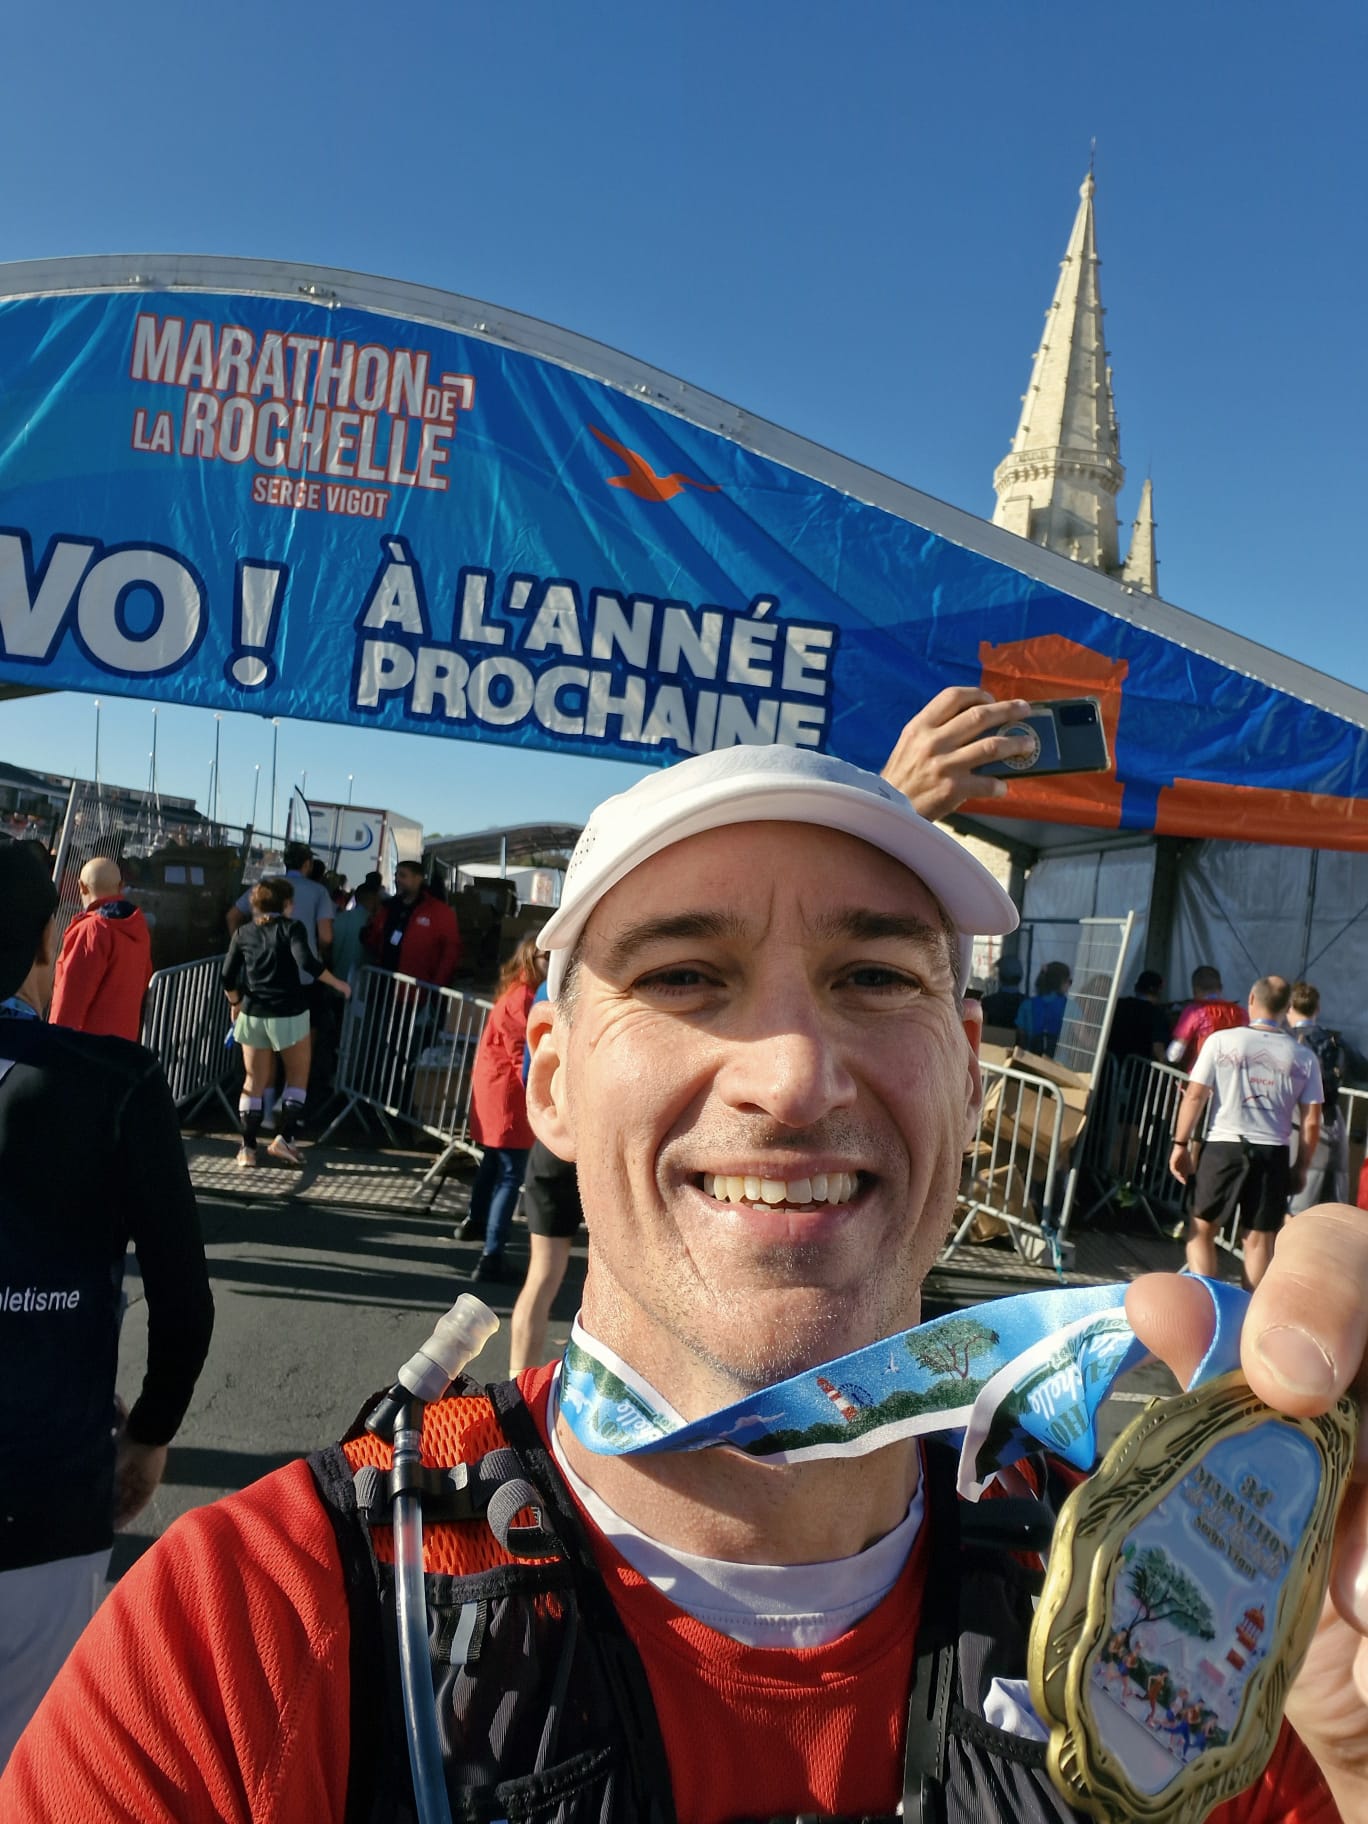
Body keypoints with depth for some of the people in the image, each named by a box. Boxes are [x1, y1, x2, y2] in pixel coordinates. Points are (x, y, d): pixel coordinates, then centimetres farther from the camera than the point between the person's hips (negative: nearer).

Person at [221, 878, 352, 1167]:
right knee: (298, 1077, 13)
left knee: (254, 1083, 14)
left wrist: (235, 1004, 20)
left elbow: (228, 977, 3)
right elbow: (307, 963, -20)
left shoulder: (243, 933, 6)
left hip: (252, 1015, 4)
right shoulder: (292, 928, -6)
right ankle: (284, 1137, 2)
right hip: (290, 1014, -3)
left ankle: (247, 1147, 12)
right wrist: (339, 985, -9)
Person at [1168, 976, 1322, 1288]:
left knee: (1202, 1228, 10)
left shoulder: (1221, 1040, -3)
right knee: (1260, 1238, 10)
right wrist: (1301, 1166, 13)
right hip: (1273, 1153, 2)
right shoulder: (1304, 1057, 2)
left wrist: (1181, 1144, 3)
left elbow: (1194, 1095, -4)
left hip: (1223, 1146, -2)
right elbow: (1311, 1121, 2)